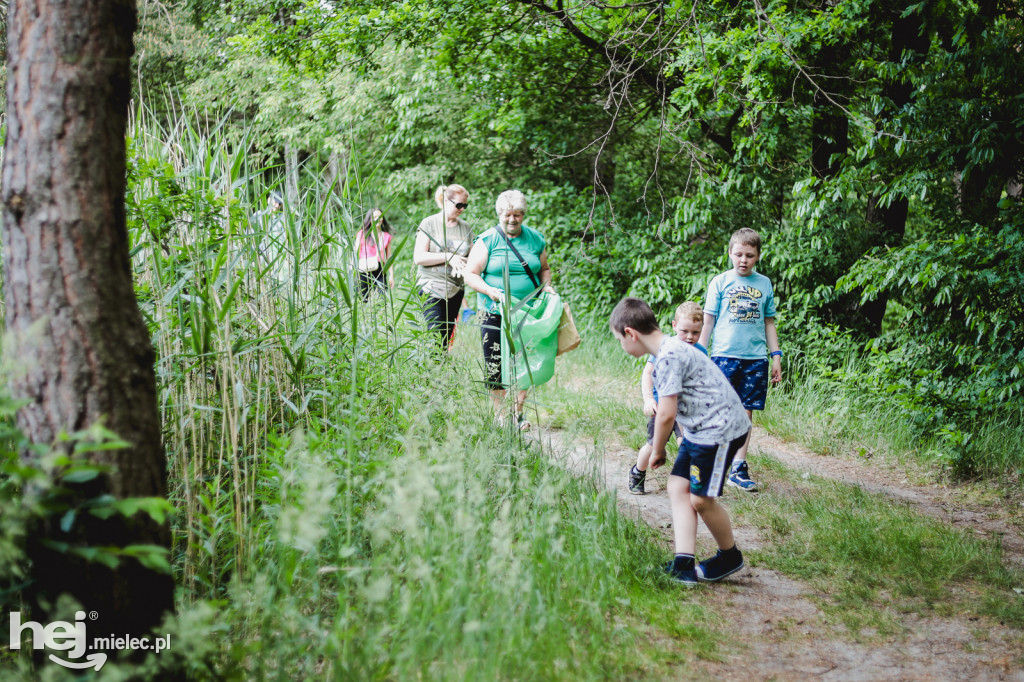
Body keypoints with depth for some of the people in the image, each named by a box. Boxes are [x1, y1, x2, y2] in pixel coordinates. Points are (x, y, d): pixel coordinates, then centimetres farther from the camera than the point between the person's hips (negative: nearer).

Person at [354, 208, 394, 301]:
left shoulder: (386, 236, 13)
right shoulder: (362, 233, 6)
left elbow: (389, 257, 14)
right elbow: (356, 254, 5)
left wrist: (391, 276, 8)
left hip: (380, 272, 2)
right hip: (364, 271, -2)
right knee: (364, 300, -4)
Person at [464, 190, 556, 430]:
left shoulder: (536, 239, 9)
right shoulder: (487, 240, -1)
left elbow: (544, 269, 22)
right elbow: (470, 274, -3)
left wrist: (546, 285, 2)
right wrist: (491, 291, -19)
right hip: (495, 315, -3)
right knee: (496, 367, -2)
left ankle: (518, 413, 19)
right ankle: (498, 416, 14)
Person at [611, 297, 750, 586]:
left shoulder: (669, 357, -21)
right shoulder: (671, 349, 11)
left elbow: (667, 414, -19)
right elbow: (676, 409, 18)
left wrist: (657, 450, -4)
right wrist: (658, 447, 19)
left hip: (720, 429, -10)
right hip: (699, 430, 10)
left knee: (701, 498, -2)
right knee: (678, 488, 5)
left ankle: (730, 557, 19)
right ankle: (684, 562, 3)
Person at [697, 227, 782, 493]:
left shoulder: (764, 284, 10)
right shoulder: (720, 282, 3)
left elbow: (769, 322, 16)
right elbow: (708, 320, 5)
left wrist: (776, 356, 13)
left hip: (755, 358, 3)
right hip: (724, 355, -2)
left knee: (746, 412, 4)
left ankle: (739, 468, 10)